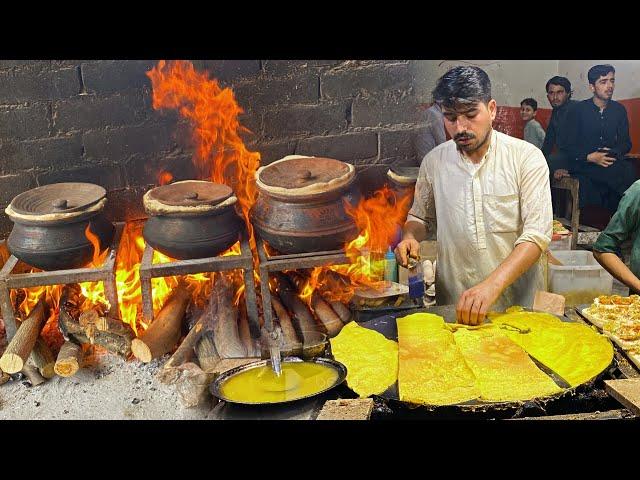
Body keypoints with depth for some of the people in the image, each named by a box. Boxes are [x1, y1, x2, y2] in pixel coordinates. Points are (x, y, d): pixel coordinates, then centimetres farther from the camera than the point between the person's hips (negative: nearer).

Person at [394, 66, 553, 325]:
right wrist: (410, 237, -4)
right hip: (452, 302, 2)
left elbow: (537, 233, -13)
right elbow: (419, 216, 19)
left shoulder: (527, 157, -5)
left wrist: (492, 285, -26)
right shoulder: (434, 161, 4)